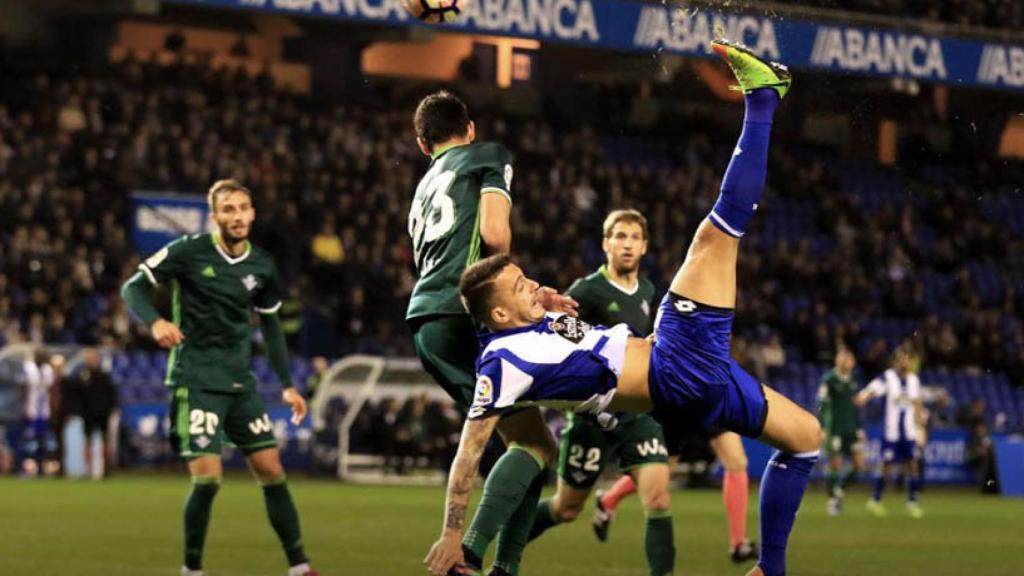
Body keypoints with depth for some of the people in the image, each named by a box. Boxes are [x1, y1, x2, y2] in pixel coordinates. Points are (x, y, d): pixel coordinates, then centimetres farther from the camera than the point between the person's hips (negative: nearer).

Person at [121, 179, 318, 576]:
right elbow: (133, 287, -6)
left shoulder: (262, 267, 7)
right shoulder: (189, 252, -8)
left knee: (271, 470, 4)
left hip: (240, 381, 5)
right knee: (207, 477, -14)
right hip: (195, 380, -5)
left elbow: (270, 326, 18)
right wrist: (154, 321, -26)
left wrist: (287, 385, 14)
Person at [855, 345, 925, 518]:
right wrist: (863, 397, -45)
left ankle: (912, 502, 11)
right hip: (892, 431, -4)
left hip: (910, 432, 4)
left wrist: (920, 428, 19)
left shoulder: (913, 379, 10)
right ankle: (875, 500, 14)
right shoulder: (887, 377, -7)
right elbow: (872, 390, -23)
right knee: (886, 465, -1)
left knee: (913, 465, 0)